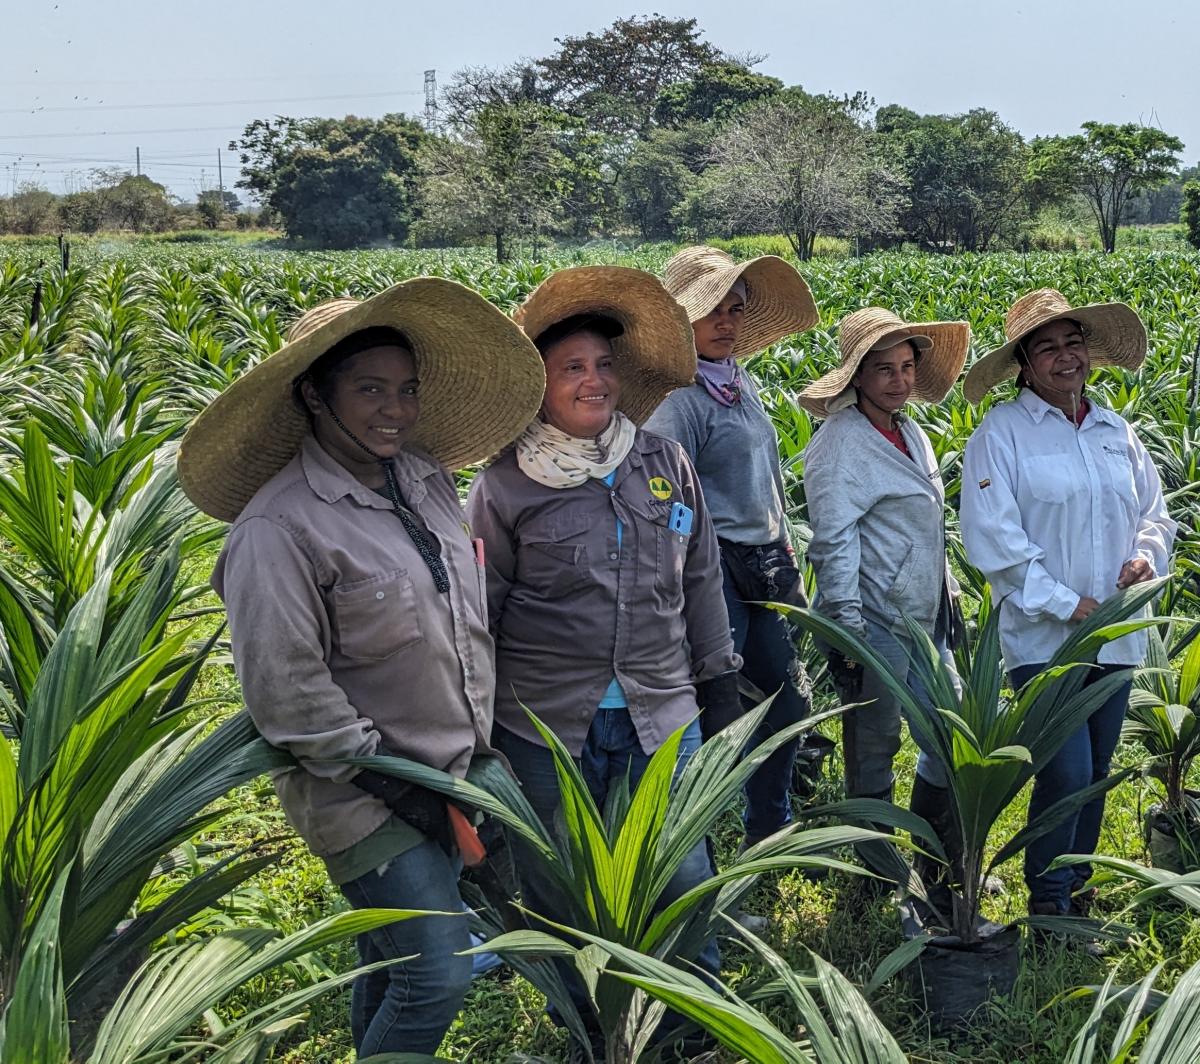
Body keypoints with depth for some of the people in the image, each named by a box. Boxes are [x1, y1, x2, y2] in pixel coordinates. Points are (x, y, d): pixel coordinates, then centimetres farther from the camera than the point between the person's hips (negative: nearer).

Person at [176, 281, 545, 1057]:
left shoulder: (427, 478, 3)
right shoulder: (281, 526, -20)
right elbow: (285, 689, -20)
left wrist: (480, 741, 12)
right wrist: (385, 779, -16)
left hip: (450, 777, 7)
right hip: (362, 798, -7)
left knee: (394, 958, 19)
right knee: (438, 975, -6)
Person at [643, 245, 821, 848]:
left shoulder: (742, 382, 12)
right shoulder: (677, 398, -15)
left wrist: (787, 561, 21)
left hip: (766, 570, 9)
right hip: (717, 570, -9)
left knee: (787, 700, 17)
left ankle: (769, 832, 34)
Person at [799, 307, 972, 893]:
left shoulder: (911, 434, 12)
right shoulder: (840, 441, -14)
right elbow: (833, 541, -17)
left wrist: (948, 596, 20)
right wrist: (847, 630, -20)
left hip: (926, 622, 8)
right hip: (874, 624, -8)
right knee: (873, 752, 5)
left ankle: (941, 865, 30)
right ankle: (882, 877, 20)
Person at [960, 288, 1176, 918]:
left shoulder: (1116, 431, 11)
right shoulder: (1000, 435, -7)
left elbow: (1154, 512, 19)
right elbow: (993, 539, -14)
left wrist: (1147, 555, -4)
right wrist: (1065, 604, -16)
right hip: (1042, 637, -6)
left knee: (1095, 773, 14)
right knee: (1066, 772, -9)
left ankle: (1075, 887, 31)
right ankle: (1047, 904, 10)